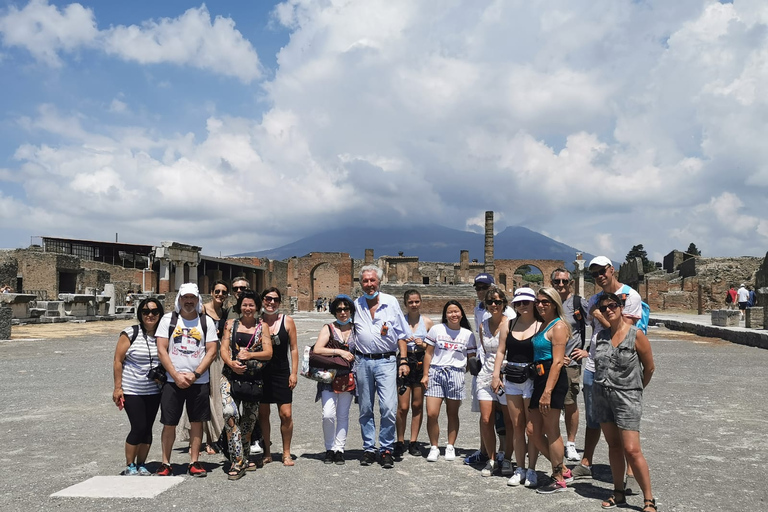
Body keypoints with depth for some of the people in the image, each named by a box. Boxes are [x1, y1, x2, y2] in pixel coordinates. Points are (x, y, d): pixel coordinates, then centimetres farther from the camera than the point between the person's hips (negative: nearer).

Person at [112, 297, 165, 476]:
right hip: (131, 391, -4)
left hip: (153, 392, 4)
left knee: (147, 429, 8)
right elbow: (118, 361, -6)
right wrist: (118, 387, -9)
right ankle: (129, 466, 11)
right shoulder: (130, 334, -8)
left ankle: (141, 464, 22)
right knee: (138, 427, -7)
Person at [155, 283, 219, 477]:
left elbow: (211, 351, 0)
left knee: (197, 422, 5)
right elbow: (161, 350, -3)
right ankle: (166, 464, 14)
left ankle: (194, 462, 15)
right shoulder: (168, 319, 3)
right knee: (169, 423, 3)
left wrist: (194, 374, -11)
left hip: (199, 381, 1)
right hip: (173, 381, -1)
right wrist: (177, 376, -10)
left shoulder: (206, 321, 4)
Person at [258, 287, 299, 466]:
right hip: (260, 373, 1)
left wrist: (294, 373, -2)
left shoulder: (287, 321, 1)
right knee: (263, 414, 7)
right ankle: (266, 453, 21)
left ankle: (286, 453, 11)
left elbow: (293, 348, 3)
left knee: (286, 414, -4)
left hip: (281, 373, 0)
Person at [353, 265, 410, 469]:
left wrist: (403, 360, -1)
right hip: (362, 361, 2)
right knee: (365, 410, 9)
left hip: (386, 361, -2)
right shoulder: (356, 305, 6)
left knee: (389, 408, -9)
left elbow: (401, 334, 5)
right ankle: (368, 449, 21)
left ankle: (386, 450, 5)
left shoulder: (391, 302, 2)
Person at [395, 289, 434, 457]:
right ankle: (400, 442, 12)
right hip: (404, 363, -1)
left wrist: (424, 344, -9)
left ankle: (414, 442, 18)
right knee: (403, 406, -3)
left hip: (421, 364, 2)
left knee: (417, 405, 7)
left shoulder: (427, 322, 5)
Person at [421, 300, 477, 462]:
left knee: (452, 413, 8)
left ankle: (450, 447, 23)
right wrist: (425, 374, 3)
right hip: (435, 372, 0)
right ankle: (434, 447, 9)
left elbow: (471, 358, 12)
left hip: (456, 374, 1)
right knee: (431, 414, -8)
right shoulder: (436, 329, 5)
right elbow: (429, 353, 7)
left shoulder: (468, 334, 7)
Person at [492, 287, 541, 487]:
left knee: (531, 428, 0)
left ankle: (531, 470, 13)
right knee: (517, 426, 10)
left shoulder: (541, 326, -5)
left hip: (532, 379, -4)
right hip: (512, 380, 4)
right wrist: (496, 375, 1)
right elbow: (501, 351, 9)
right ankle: (519, 469, 19)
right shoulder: (508, 325, 8)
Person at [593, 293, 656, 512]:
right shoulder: (601, 335, 5)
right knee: (614, 445, 12)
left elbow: (649, 368, 0)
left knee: (632, 450, -8)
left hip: (626, 398, -5)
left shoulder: (636, 335, -10)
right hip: (602, 396, 5)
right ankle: (619, 493, 23)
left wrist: (637, 389, 11)